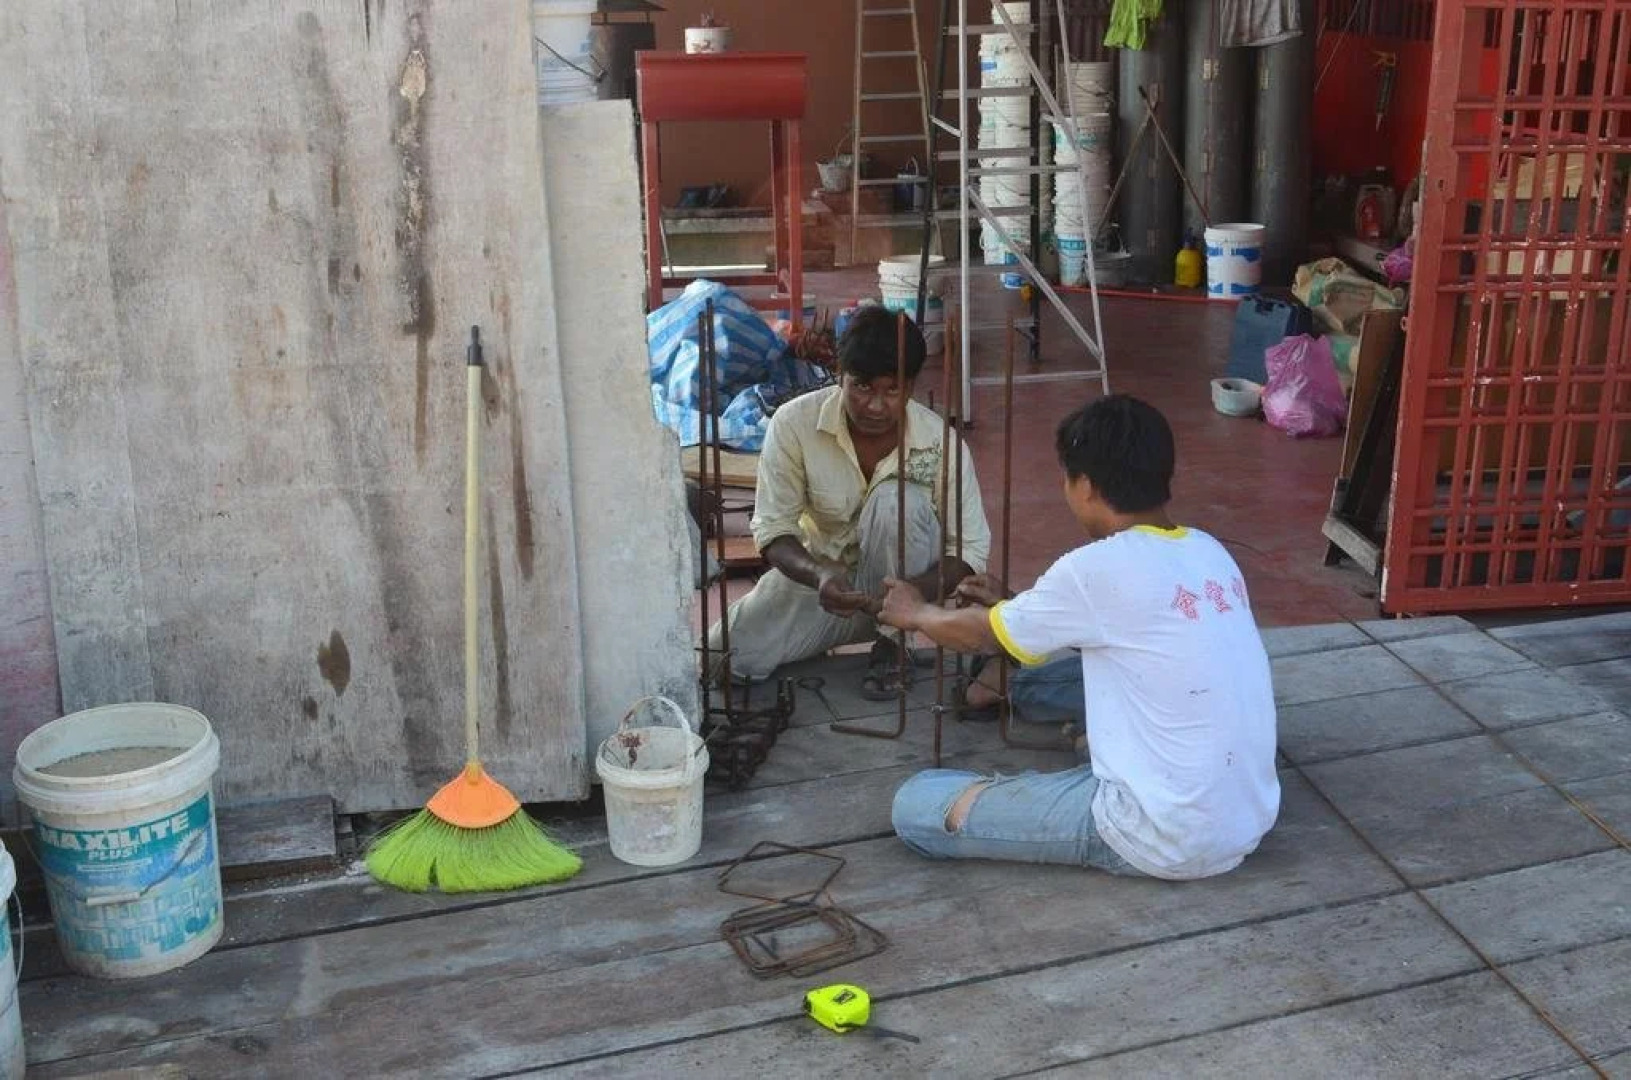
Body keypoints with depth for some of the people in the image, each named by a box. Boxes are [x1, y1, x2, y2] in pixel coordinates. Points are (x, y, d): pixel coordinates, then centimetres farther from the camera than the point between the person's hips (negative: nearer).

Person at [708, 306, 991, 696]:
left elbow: (971, 549, -15)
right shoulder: (794, 423, -20)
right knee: (727, 656, -19)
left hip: (896, 582, -1)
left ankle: (893, 645, -11)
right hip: (817, 573, 1)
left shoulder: (940, 441, -20)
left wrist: (913, 589, -35)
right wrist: (819, 575, -39)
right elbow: (773, 530, -16)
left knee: (896, 501, -32)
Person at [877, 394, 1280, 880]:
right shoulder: (1209, 552, 5)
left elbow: (982, 635, 2)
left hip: (1169, 842, -8)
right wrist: (1013, 608, 32)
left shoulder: (1100, 567, -17)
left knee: (917, 807, -3)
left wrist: (915, 613, 21)